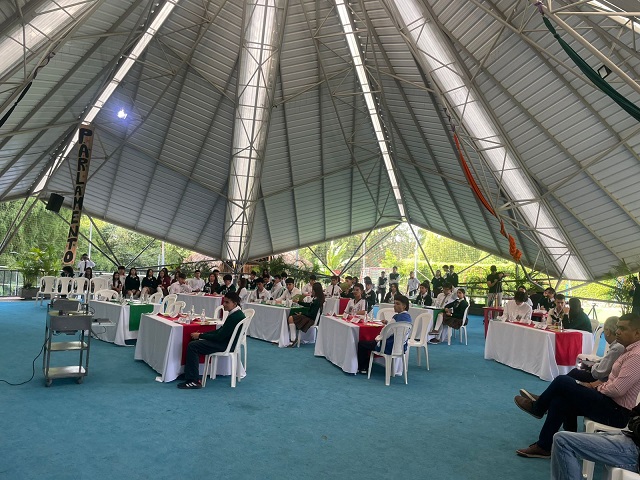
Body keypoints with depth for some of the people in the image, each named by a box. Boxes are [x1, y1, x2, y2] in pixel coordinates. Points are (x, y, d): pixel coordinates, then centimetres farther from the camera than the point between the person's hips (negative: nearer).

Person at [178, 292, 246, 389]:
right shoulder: (236, 314, 9)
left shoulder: (235, 317, -23)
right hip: (225, 341, 11)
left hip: (225, 345, -11)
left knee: (192, 346, -15)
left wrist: (200, 335, -12)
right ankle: (189, 375, 13)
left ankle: (194, 381, -11)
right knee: (194, 341, 14)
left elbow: (219, 336, -22)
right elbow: (220, 331, 14)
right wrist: (202, 334, 6)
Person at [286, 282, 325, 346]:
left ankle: (293, 340, -17)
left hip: (311, 319, -11)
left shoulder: (317, 301, -21)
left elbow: (312, 314, -22)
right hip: (309, 317, 11)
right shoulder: (316, 299, 8)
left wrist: (301, 314, -11)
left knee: (291, 318, -19)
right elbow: (309, 305, 25)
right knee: (290, 318, 9)